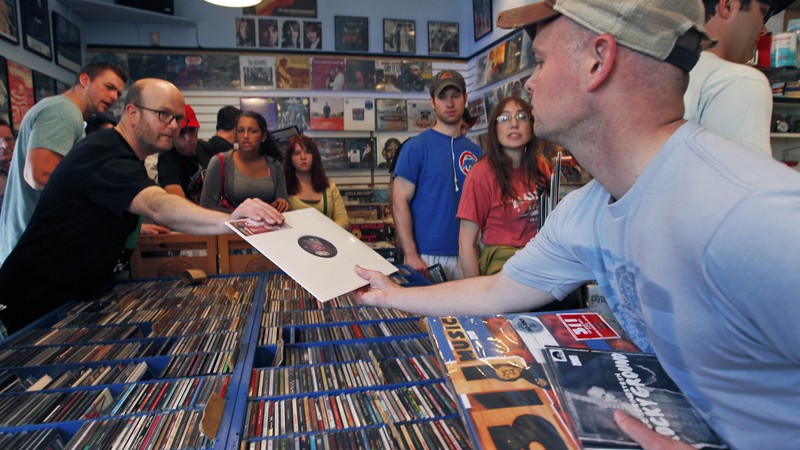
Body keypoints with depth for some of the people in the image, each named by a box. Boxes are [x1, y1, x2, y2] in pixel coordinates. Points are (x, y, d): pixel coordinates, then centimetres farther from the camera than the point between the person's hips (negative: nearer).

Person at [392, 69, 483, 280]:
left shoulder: (476, 152, 9)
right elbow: (400, 202, -8)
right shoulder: (415, 147, -3)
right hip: (427, 256, -4)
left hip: (466, 256, 4)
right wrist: (411, 256, -14)